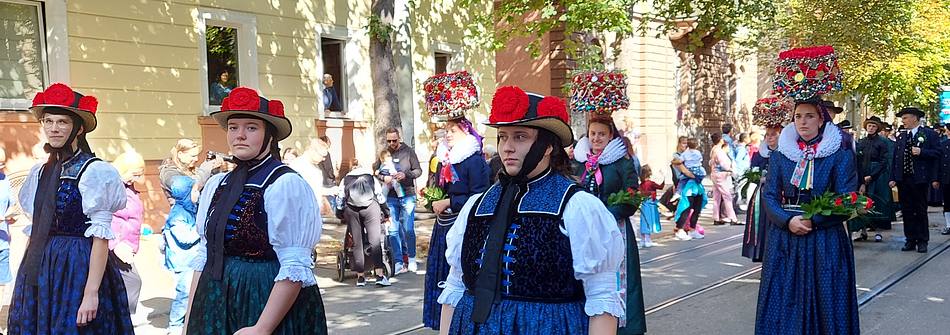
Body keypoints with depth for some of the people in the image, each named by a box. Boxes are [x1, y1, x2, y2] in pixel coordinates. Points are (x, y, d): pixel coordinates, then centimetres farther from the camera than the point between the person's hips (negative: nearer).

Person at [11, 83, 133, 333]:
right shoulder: (40, 172, 11)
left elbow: (101, 236, -14)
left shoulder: (93, 171, -10)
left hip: (78, 268, -6)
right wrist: (26, 277, 11)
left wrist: (92, 292, -19)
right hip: (39, 269, 6)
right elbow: (35, 229, 16)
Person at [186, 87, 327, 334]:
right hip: (217, 304, 6)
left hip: (266, 303, -6)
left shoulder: (286, 184, -14)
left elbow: (295, 269, -18)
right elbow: (204, 256, 11)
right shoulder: (216, 185, 6)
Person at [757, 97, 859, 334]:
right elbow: (769, 195, 2)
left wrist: (813, 220, -17)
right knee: (782, 301, 4)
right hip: (784, 237, 2)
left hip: (825, 239, -2)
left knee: (824, 302, 2)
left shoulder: (840, 155, -1)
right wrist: (788, 221, -15)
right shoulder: (779, 155, 7)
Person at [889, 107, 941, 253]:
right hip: (903, 179, 4)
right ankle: (910, 240, 15)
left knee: (920, 211, 2)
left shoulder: (929, 134, 0)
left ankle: (922, 241, 10)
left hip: (920, 179, -4)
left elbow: (937, 153, -5)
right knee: (907, 211, 7)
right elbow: (895, 158, 11)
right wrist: (893, 178, 5)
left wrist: (921, 152, -20)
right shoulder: (901, 137, 14)